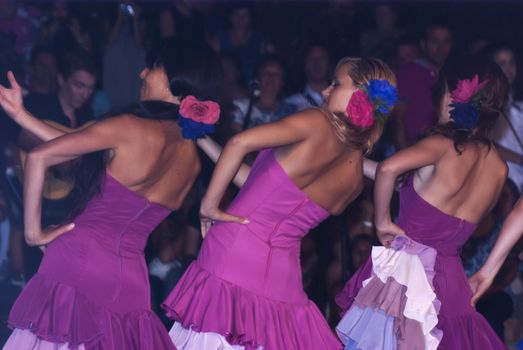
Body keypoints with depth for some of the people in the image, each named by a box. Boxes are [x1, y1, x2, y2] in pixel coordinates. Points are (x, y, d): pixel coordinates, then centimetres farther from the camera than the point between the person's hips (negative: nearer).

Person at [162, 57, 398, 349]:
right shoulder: (355, 180, 11)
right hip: (282, 276, 6)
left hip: (235, 251, -6)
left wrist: (210, 204, -9)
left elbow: (239, 143, -20)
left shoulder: (317, 123, -8)